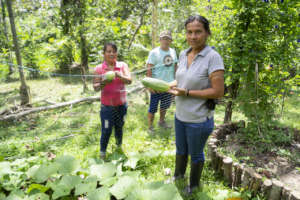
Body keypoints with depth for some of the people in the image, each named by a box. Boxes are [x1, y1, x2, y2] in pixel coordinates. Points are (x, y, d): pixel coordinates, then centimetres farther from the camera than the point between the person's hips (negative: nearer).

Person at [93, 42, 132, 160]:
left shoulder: (122, 65, -1)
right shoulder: (99, 68, -5)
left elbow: (129, 80, -14)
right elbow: (95, 87, -6)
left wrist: (120, 76, -34)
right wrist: (103, 83, -26)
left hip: (121, 105, 2)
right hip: (107, 106, -2)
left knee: (119, 127, 18)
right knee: (106, 130, 2)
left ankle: (119, 146, 42)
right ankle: (102, 154, 22)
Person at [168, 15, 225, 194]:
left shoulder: (213, 57, -20)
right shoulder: (183, 54, 0)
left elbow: (218, 92, -22)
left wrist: (186, 92, -22)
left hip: (199, 120, -6)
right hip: (180, 115, 6)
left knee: (196, 154, 17)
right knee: (181, 149, 26)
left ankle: (194, 184, 44)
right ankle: (178, 174, 53)